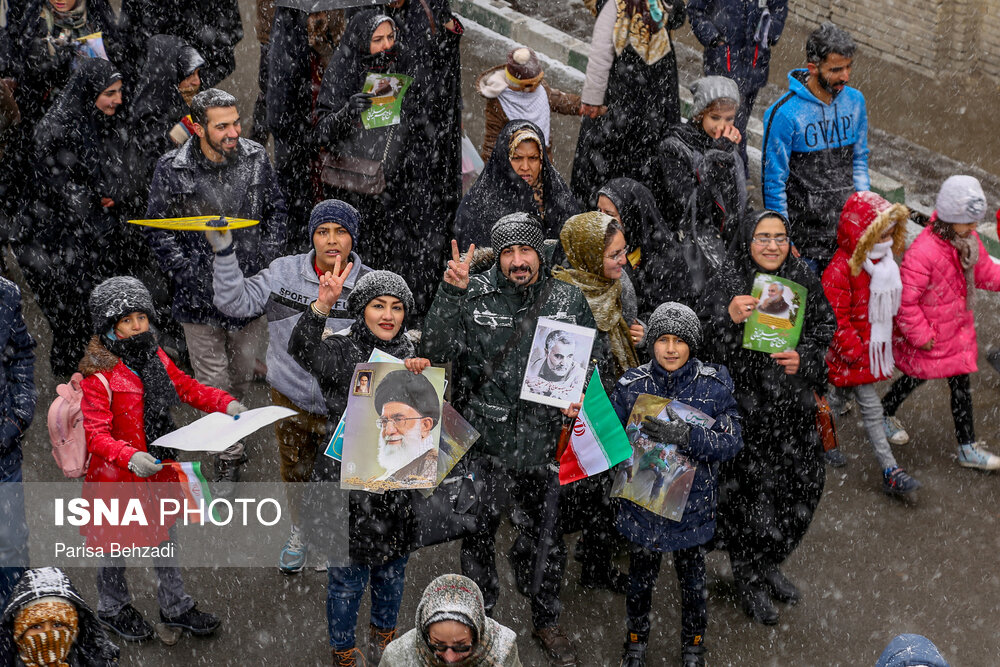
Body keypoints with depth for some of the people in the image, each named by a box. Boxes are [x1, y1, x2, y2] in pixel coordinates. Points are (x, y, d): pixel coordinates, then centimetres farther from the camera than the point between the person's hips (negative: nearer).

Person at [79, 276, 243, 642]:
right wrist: (130, 458, -40)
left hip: (158, 468, 7)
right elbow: (96, 434, -24)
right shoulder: (98, 374, -22)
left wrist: (226, 403, -4)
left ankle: (175, 606, 36)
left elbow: (187, 387, 11)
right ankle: (113, 608, 36)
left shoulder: (155, 358, 1)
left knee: (165, 537, 19)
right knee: (117, 543, 13)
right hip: (117, 474, -6)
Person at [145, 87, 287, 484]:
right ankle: (229, 453, 22)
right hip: (200, 296, -3)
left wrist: (269, 257, -3)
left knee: (244, 373, 19)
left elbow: (275, 210, 9)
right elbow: (159, 231, -7)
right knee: (213, 382, 5)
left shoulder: (256, 158, -5)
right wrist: (191, 276, -14)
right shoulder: (172, 170, -14)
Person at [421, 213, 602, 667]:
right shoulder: (474, 297, -6)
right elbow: (435, 351, -15)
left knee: (545, 539, 15)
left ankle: (546, 621, 37)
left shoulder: (569, 301, 0)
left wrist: (583, 397, -8)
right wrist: (450, 294, -25)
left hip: (544, 443, 1)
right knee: (478, 535, 13)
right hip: (483, 442, -1)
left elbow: (593, 361, 11)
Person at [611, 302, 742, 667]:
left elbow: (731, 442, -15)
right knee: (641, 577, 18)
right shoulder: (631, 384, -8)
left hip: (692, 503, -1)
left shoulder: (714, 384, -11)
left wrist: (687, 437, -30)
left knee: (692, 579, 18)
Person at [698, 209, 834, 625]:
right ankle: (749, 580, 26)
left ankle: (769, 563, 38)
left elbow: (824, 337, 7)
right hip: (744, 409, -5)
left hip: (792, 408, 5)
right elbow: (705, 349, -18)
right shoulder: (725, 288, -13)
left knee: (800, 487, 13)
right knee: (748, 493, 4)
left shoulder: (804, 284, 0)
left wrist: (802, 358, -13)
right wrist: (729, 319, -36)